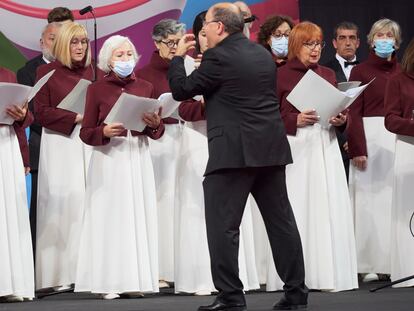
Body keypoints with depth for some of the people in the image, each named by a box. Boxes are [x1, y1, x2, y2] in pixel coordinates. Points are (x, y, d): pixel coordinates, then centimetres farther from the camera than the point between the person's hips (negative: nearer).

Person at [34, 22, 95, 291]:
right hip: (59, 143, -4)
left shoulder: (90, 71, 13)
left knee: (87, 200, -4)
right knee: (63, 200, -9)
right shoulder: (47, 72, 1)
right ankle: (59, 274, -6)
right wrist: (75, 118, -12)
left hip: (88, 142, 4)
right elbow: (41, 112, -4)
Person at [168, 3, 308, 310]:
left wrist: (178, 56, 9)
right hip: (271, 148, 8)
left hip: (235, 151, -8)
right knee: (281, 220, 10)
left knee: (223, 225, -4)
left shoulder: (219, 57, -10)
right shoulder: (263, 55, 13)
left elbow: (181, 89, -6)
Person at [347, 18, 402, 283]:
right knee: (370, 199, -3)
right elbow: (353, 112, -2)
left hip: (398, 139, 3)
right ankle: (370, 265, -1)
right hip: (369, 137, -3)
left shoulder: (403, 72, 13)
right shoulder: (361, 71, 4)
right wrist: (357, 149, -10)